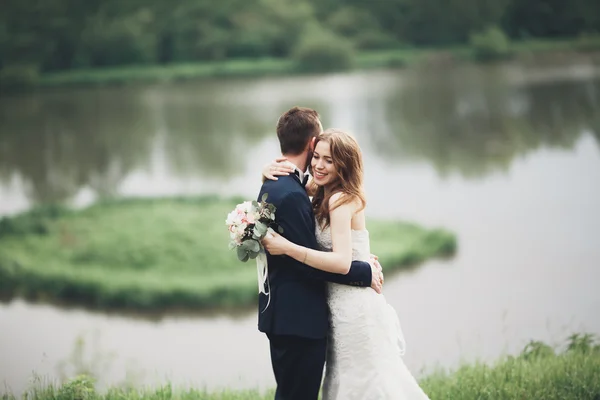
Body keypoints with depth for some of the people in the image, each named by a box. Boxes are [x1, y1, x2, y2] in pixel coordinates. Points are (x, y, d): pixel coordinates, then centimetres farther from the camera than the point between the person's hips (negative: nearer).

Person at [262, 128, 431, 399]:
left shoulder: (341, 200, -19)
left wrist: (288, 248, -29)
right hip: (345, 305, 10)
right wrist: (270, 173, -3)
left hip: (355, 308, -10)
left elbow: (341, 262, -26)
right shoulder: (322, 192, 8)